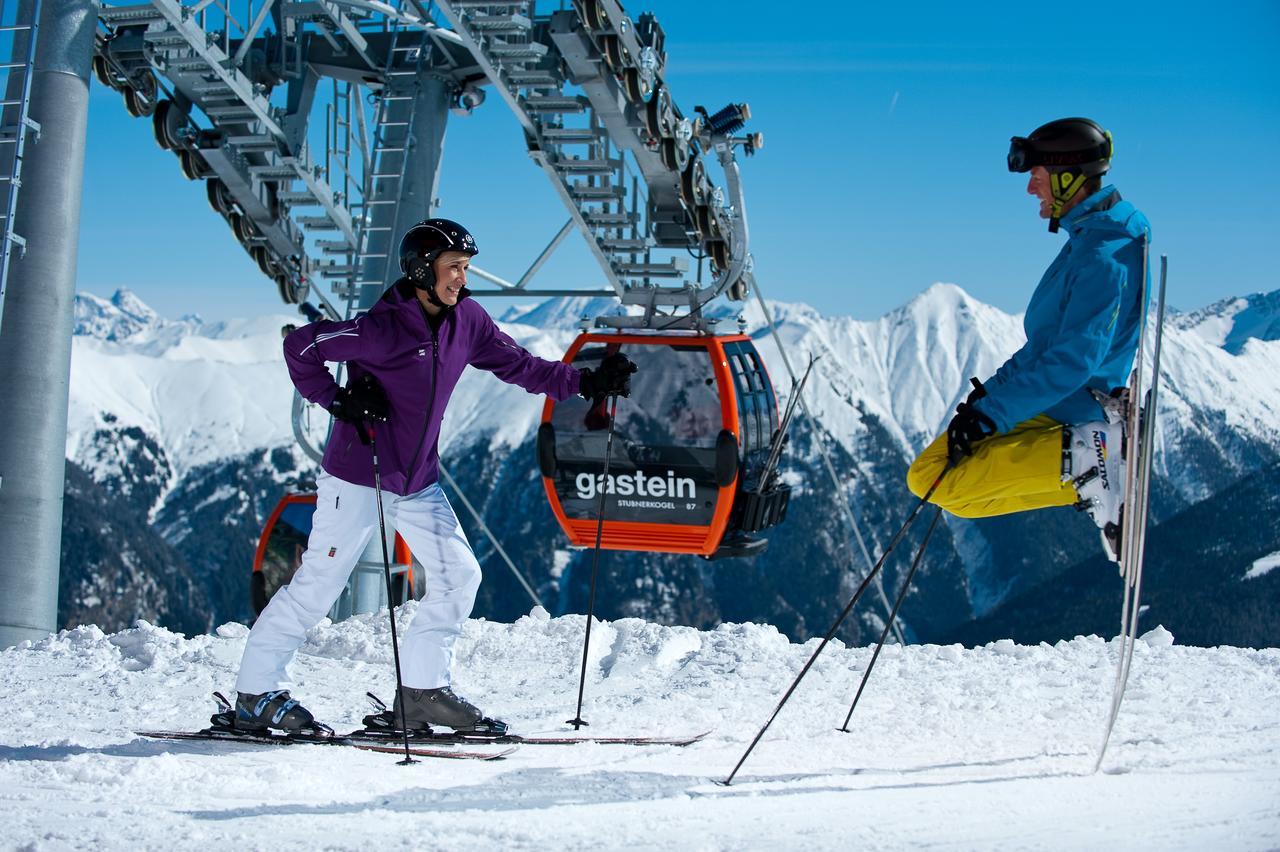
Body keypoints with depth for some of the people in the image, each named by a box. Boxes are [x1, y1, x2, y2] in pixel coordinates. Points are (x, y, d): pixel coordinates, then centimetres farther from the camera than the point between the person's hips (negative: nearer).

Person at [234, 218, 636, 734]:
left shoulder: (466, 320, -1)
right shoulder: (383, 328, -21)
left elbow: (518, 365, 7)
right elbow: (300, 347, -16)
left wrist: (586, 383, 0)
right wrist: (338, 401, -20)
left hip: (418, 483, 7)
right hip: (357, 477, -7)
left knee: (459, 575, 2)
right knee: (318, 584, -3)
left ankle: (424, 690, 11)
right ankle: (256, 695, 8)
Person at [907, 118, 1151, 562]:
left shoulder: (1106, 257, -22)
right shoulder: (1087, 238, 11)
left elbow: (1073, 362, -27)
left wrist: (991, 415, -26)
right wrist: (991, 393, 11)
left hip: (1059, 417, -10)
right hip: (1045, 404, 10)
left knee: (934, 482, -15)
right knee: (925, 477, 9)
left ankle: (1085, 460, -12)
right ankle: (1088, 481, 5)